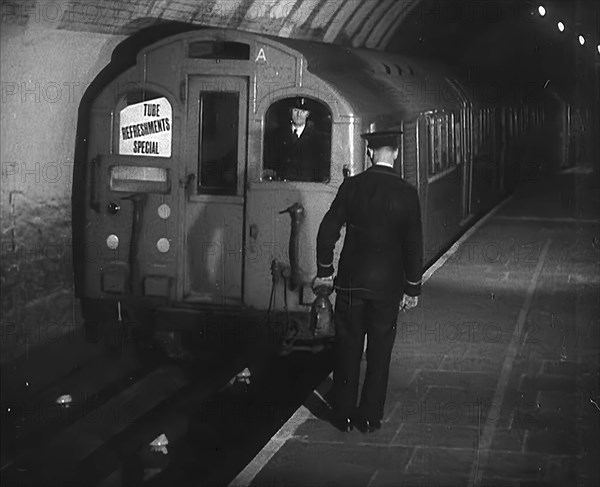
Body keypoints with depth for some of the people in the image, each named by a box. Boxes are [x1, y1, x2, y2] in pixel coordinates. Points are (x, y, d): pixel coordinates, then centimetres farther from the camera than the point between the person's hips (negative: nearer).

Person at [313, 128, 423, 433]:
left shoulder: (351, 186, -5)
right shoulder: (406, 193, -7)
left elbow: (328, 231, -3)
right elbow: (414, 244, -5)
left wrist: (324, 271, 8)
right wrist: (412, 287, 3)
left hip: (351, 281, 1)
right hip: (388, 284, -1)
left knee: (348, 348, 11)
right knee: (379, 352, 9)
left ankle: (344, 415, 16)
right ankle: (370, 417, 14)